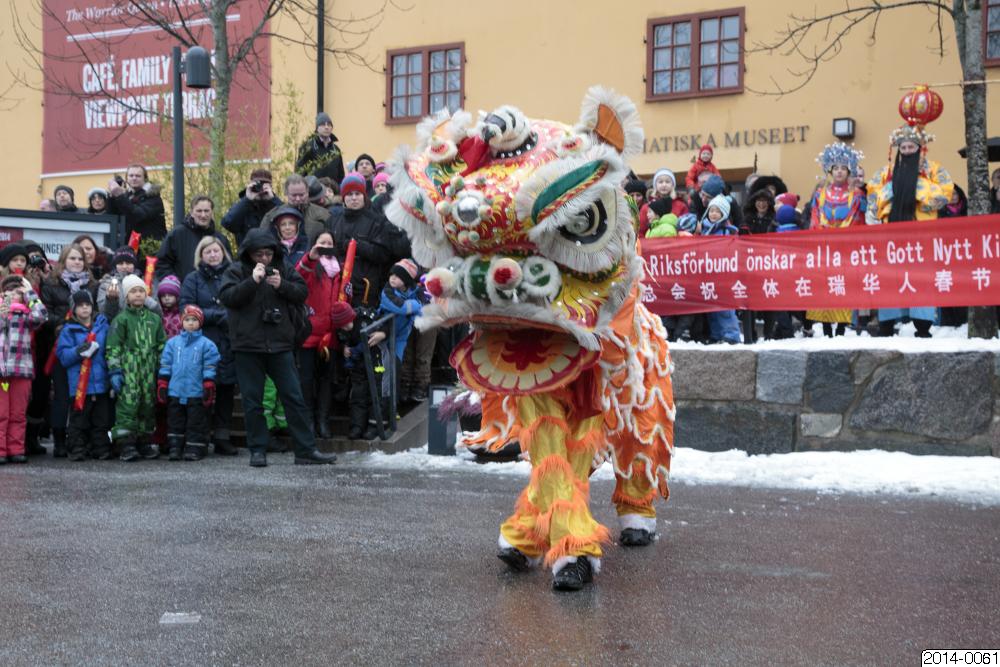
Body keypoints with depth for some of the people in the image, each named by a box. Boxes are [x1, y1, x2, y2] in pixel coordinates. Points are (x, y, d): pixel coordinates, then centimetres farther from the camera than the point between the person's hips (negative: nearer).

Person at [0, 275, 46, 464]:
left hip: (21, 370, 1)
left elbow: (40, 315, -9)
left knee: (18, 414, 6)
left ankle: (16, 450, 11)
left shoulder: (25, 315, 11)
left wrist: (30, 292, 0)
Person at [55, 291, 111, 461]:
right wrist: (78, 351, -19)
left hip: (101, 382, 2)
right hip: (79, 383, -2)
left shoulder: (103, 324, 10)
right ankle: (77, 450, 5)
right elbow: (63, 356, -2)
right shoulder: (69, 330, 4)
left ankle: (102, 449, 14)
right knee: (79, 420, -1)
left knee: (102, 419, 7)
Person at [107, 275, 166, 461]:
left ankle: (144, 442, 16)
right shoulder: (121, 319, 2)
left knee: (148, 404, 7)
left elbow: (162, 346, 18)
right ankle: (127, 444, -9)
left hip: (149, 369, 5)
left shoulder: (154, 318, 15)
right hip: (128, 369, -4)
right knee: (128, 403, -11)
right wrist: (114, 371, -10)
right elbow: (113, 347, -2)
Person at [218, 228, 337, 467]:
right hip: (248, 347, -2)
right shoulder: (236, 271, 1)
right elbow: (227, 297, -13)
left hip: (279, 345, 2)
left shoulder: (282, 270, 9)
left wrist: (282, 285, -13)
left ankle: (306, 449, 6)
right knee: (252, 401, 3)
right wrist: (252, 281, -22)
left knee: (294, 398, 3)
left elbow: (302, 293, 4)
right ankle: (257, 450, 13)